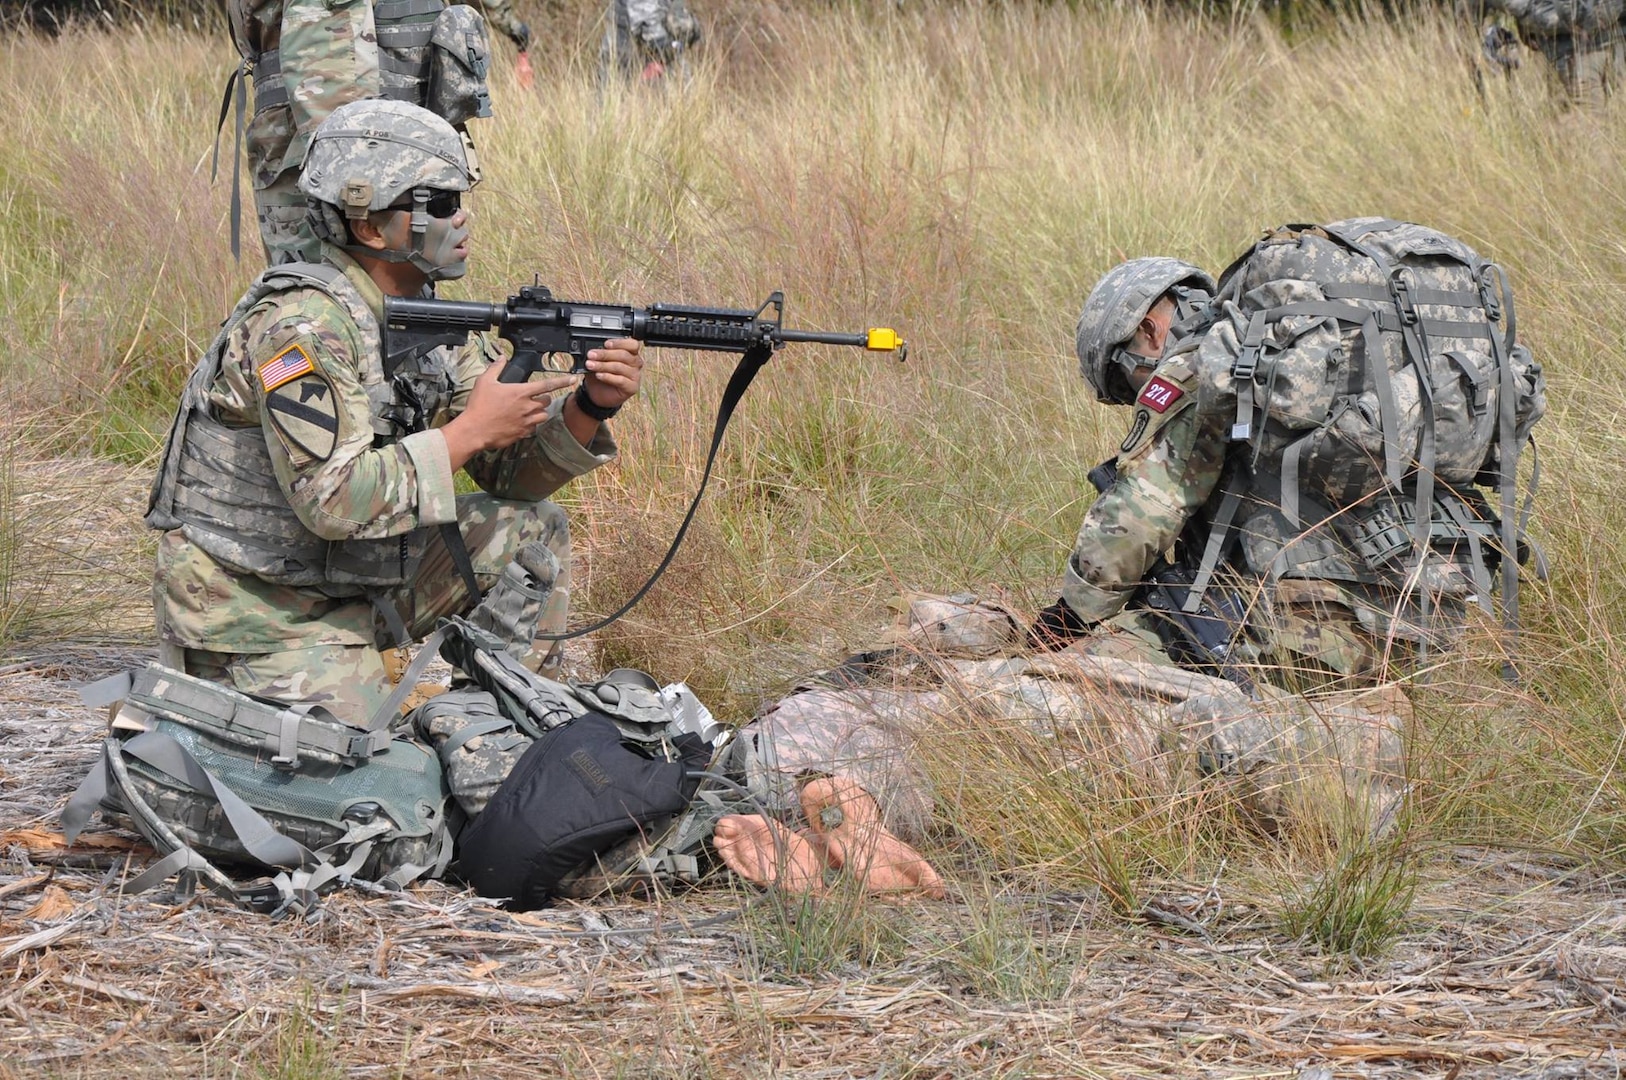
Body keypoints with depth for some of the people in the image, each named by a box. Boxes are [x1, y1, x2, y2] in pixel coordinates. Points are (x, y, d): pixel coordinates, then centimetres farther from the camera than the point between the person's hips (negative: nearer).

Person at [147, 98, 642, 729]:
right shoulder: (300, 325, -23)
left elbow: (511, 472, 5)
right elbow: (332, 499, -32)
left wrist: (591, 406, -14)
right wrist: (471, 429, -25)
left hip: (357, 583, 9)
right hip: (256, 615, -9)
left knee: (529, 531, 4)